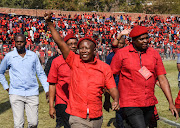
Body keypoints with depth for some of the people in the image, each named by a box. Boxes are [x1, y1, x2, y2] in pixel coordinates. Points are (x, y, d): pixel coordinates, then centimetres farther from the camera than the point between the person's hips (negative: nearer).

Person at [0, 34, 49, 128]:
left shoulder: (33, 56, 7)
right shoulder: (9, 56, 4)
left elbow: (41, 74, 13)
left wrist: (47, 90, 5)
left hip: (32, 93, 1)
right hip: (16, 93, -1)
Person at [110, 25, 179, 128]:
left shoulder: (154, 54, 6)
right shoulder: (121, 54, -3)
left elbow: (162, 79, 6)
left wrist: (171, 103, 0)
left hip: (150, 104, 4)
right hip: (130, 104, -4)